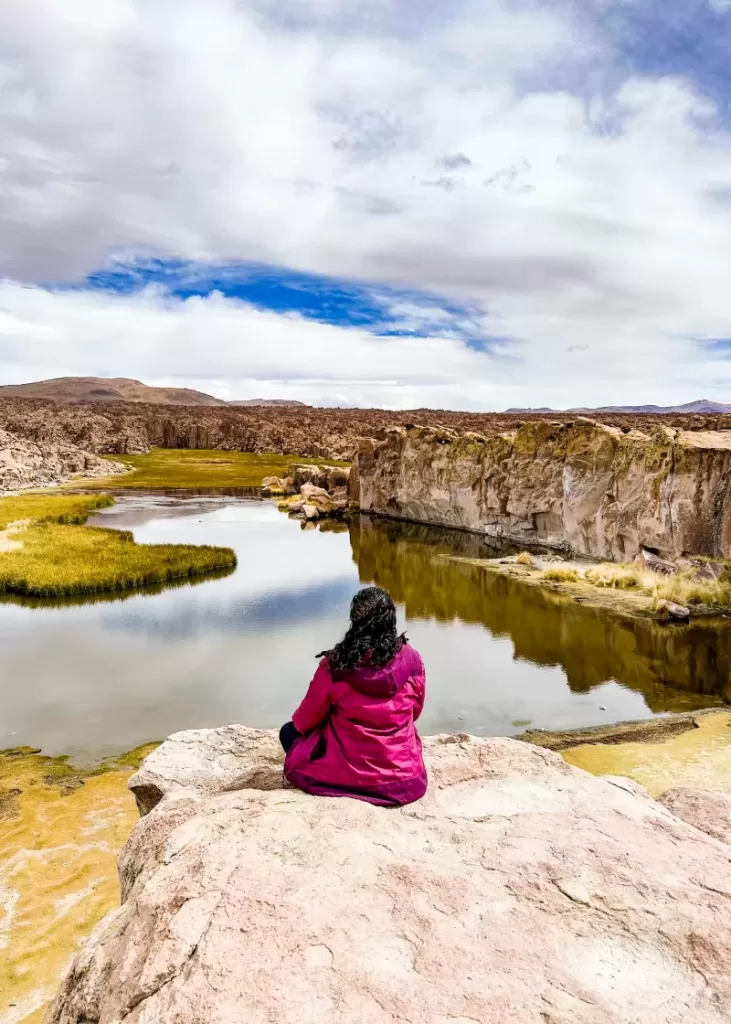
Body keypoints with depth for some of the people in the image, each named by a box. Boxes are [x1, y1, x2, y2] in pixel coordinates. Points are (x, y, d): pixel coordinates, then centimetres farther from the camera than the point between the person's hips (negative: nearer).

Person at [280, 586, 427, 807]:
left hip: (347, 777, -3)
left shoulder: (335, 665, -19)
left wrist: (298, 722, 19)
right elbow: (415, 712, 5)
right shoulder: (411, 660, -13)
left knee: (289, 731, 19)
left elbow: (306, 720, -5)